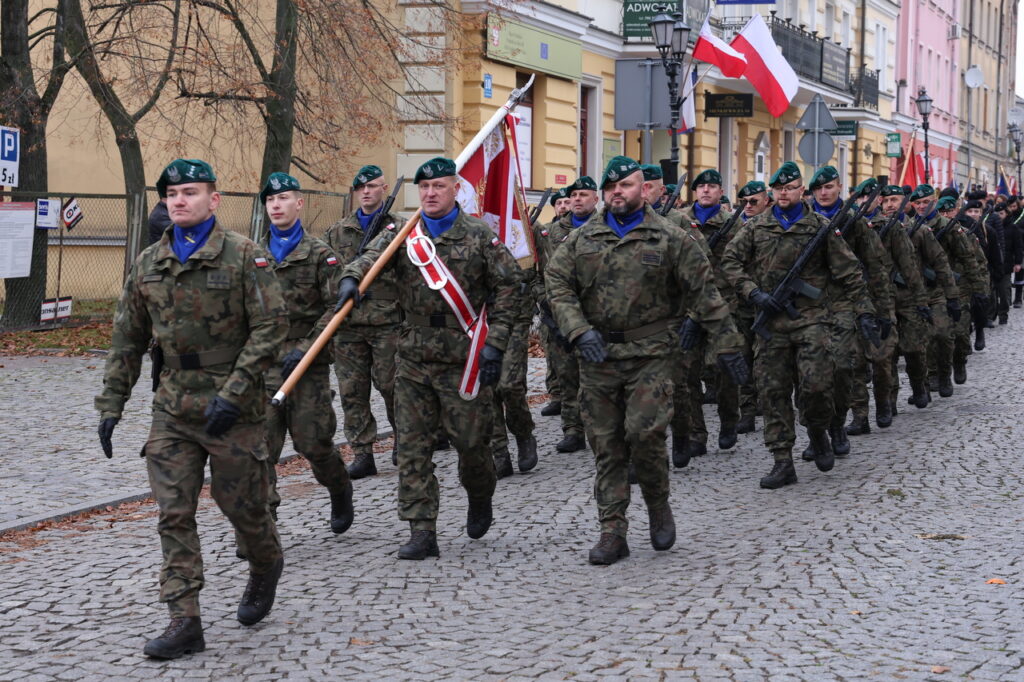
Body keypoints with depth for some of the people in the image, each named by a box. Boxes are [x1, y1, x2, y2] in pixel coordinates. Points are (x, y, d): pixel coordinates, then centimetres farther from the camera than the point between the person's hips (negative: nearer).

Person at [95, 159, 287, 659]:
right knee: (173, 514, -2)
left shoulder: (244, 256, -7)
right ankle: (184, 622, 1)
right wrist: (110, 405, 8)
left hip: (233, 411, -4)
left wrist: (233, 393, -18)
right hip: (172, 411, 4)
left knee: (242, 503, 8)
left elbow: (271, 327, -12)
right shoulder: (148, 265, 8)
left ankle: (266, 568, 39)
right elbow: (127, 340, 14)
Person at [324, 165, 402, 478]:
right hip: (347, 323, 3)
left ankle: (402, 437, 25)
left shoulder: (400, 228, 5)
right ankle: (362, 454, 6)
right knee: (352, 390, 1)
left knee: (390, 384, 0)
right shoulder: (338, 231, 14)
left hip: (388, 322, -3)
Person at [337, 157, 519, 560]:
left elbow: (507, 287, 0)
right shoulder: (402, 235, 7)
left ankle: (480, 499, 36)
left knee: (471, 441, 4)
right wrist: (351, 278, -33)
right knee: (412, 447, 0)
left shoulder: (480, 236, 0)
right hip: (414, 360, 3)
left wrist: (494, 343, -8)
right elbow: (372, 257, -9)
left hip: (464, 360, -3)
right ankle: (421, 534, 4)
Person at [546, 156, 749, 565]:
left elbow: (704, 293, 3)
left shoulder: (669, 238, 3)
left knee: (645, 433, -15)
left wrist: (727, 345, 1)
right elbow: (558, 285, 4)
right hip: (597, 358, 3)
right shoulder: (582, 239, 9)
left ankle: (658, 504, 13)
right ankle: (612, 533, 10)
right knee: (606, 446, 4)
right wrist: (580, 330, -12)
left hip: (650, 355, -3)